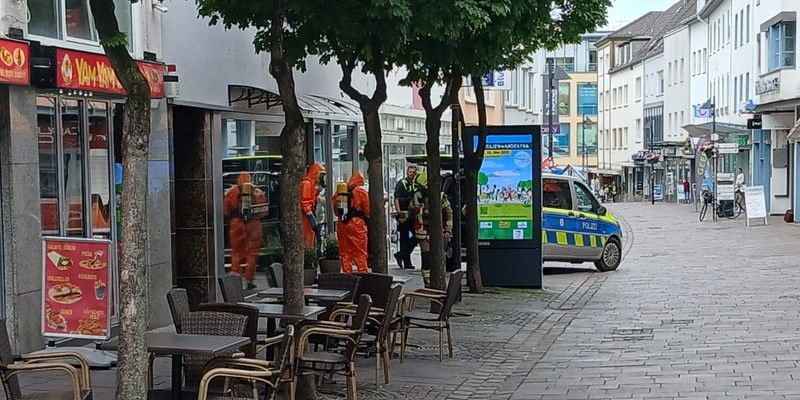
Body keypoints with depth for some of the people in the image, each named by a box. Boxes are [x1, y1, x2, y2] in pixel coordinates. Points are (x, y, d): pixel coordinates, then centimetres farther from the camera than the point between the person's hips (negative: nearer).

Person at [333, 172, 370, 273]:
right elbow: (367, 209, -1)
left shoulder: (340, 190, 13)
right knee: (360, 252, -1)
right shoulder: (361, 190, -1)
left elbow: (335, 210, 13)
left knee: (345, 252, 9)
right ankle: (363, 272, -4)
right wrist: (366, 219, 15)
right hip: (356, 223, -5)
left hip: (342, 223, 5)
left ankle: (347, 273, 10)